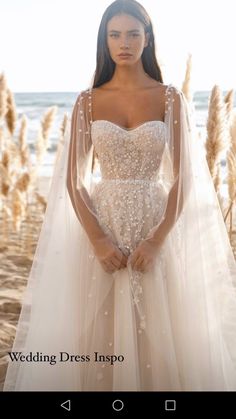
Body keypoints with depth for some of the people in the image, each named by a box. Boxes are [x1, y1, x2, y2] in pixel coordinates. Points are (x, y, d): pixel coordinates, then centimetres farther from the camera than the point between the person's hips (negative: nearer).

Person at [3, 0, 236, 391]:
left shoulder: (170, 98, 2)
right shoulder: (88, 101, 4)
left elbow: (183, 178, -2)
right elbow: (73, 179, 0)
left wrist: (157, 239, -13)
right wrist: (98, 239, -12)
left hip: (157, 225, 0)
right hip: (101, 226, 1)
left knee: (155, 334, 5)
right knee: (99, 334, 6)